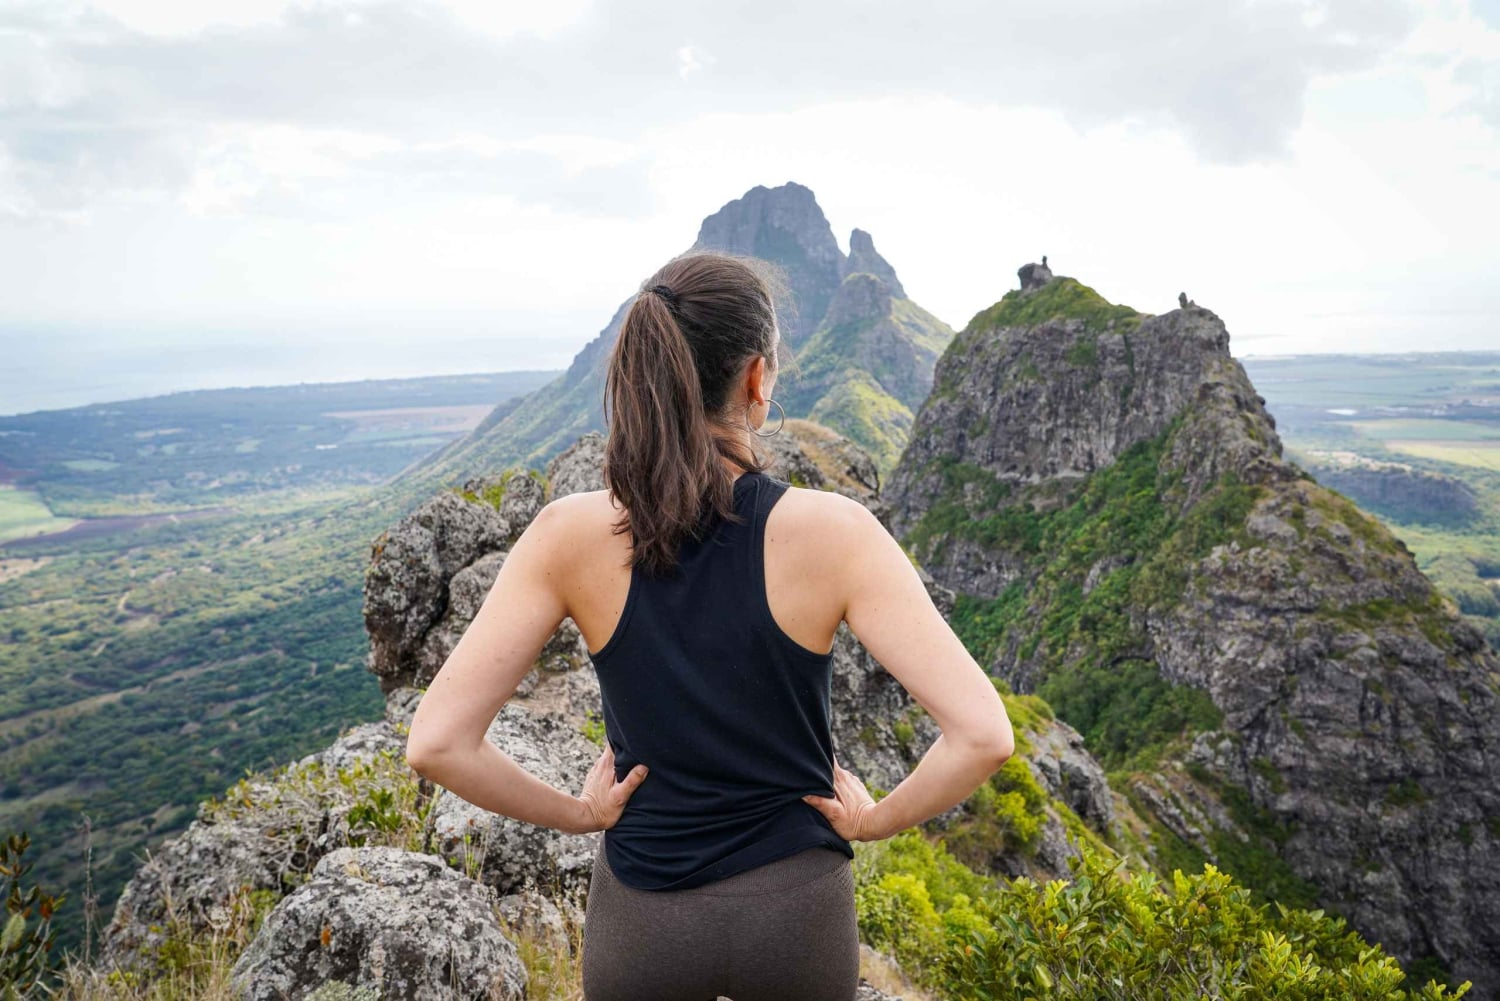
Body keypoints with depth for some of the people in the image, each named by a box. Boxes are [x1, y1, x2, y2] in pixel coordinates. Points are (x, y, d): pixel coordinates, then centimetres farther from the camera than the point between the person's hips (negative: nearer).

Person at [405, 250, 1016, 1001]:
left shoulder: (570, 535, -17)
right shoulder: (831, 531, -20)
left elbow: (435, 744, -18)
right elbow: (984, 734, -23)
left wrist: (574, 813, -3)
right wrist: (874, 820, -6)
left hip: (640, 918, 1)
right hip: (797, 910, 0)